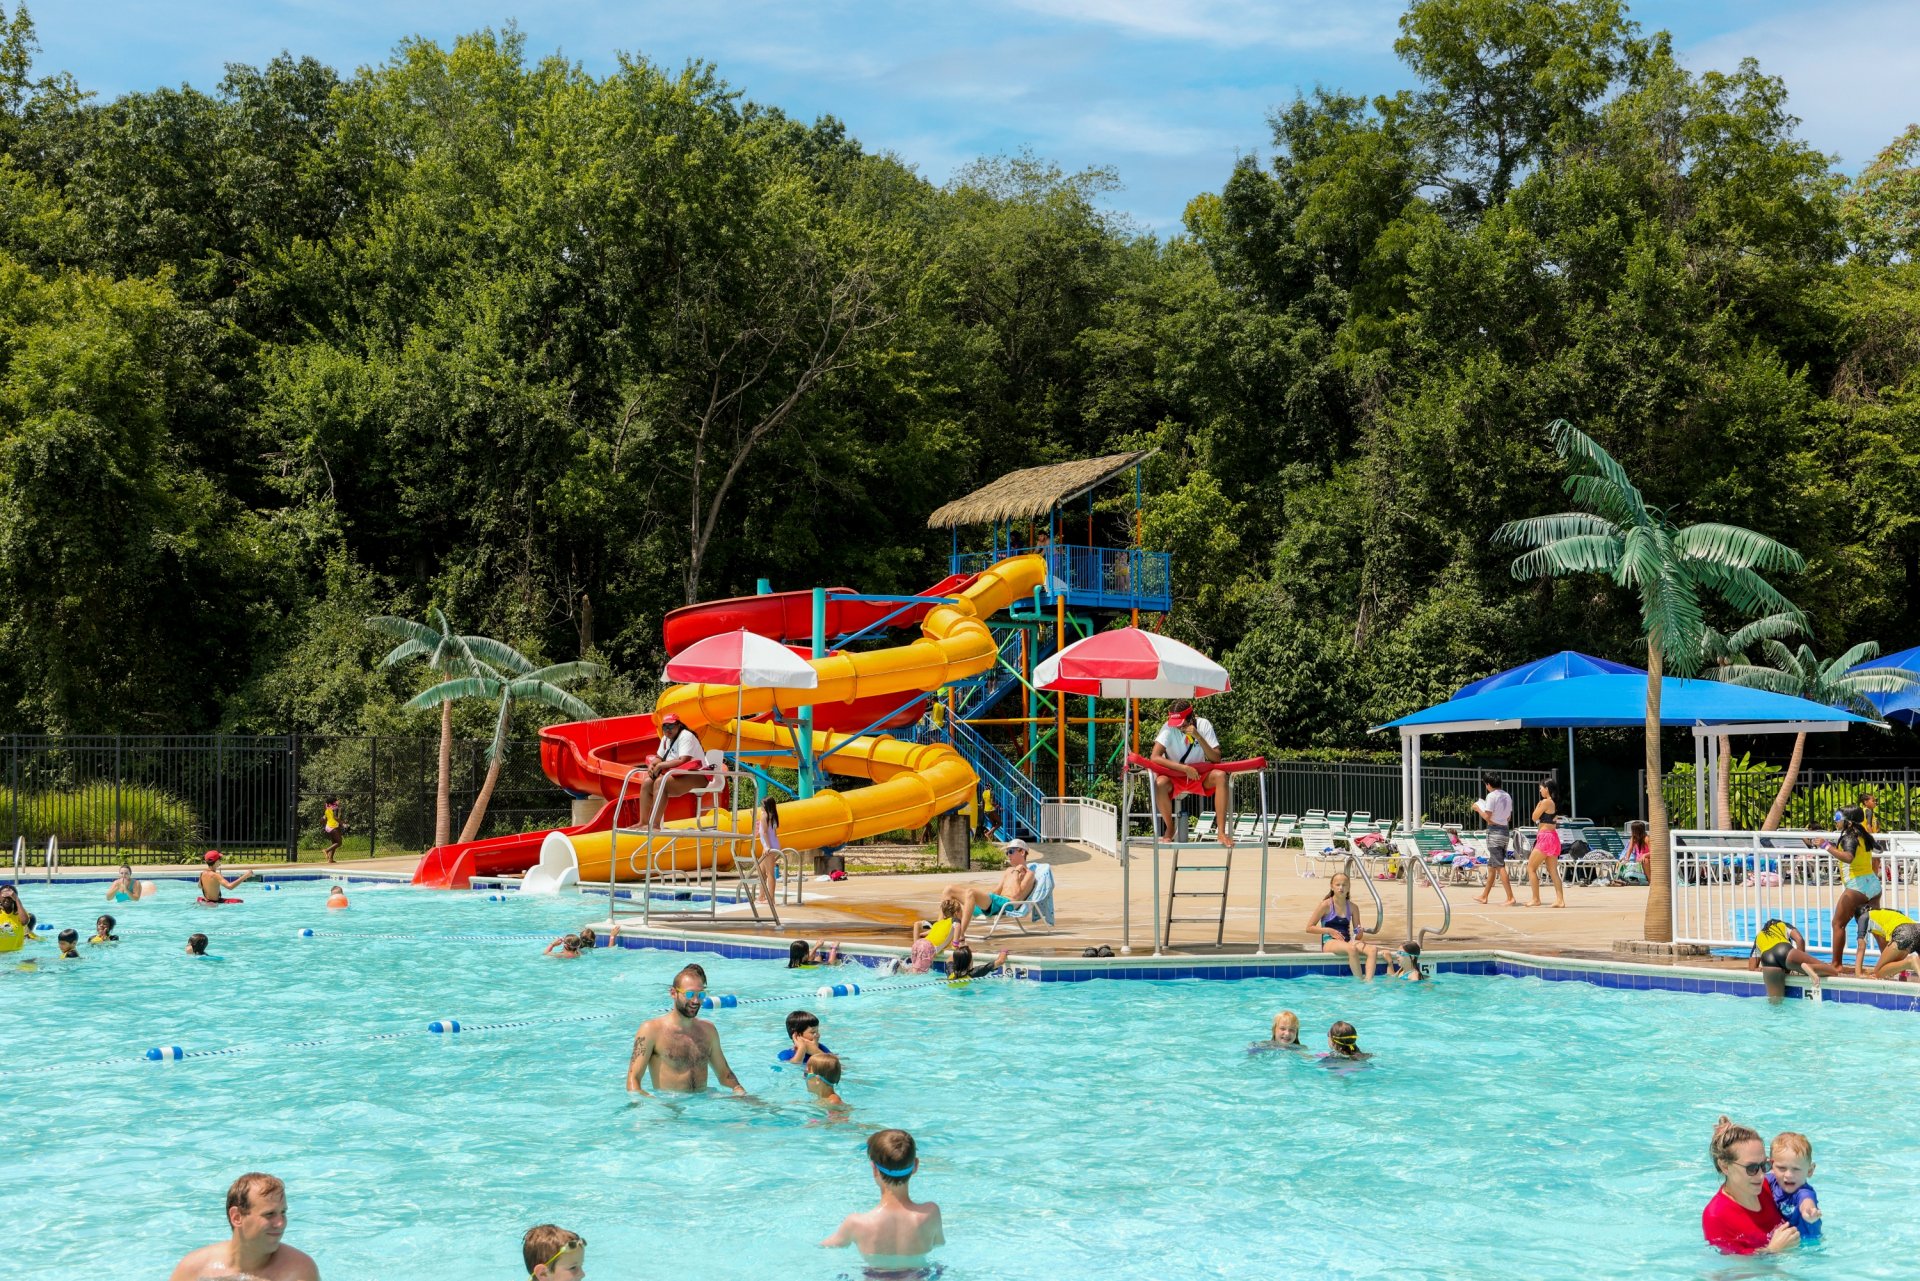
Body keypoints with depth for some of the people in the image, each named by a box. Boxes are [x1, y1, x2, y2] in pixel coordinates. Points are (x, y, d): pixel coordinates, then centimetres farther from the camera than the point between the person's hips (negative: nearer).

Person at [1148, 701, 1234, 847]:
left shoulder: (1203, 725, -11)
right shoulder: (1169, 728, -17)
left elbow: (1216, 758, -15)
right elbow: (1155, 757, -27)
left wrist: (1198, 737, -29)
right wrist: (1184, 768, -34)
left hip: (1199, 774, 2)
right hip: (1174, 776, -2)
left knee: (1221, 776, -29)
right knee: (1160, 783, -36)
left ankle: (1221, 831, -27)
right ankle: (1169, 829, -12)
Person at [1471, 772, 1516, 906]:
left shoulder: (1491, 796, -12)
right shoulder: (1507, 796, 12)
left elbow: (1487, 817, -14)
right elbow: (1509, 818, 16)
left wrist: (1478, 808, 2)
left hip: (1494, 830, -8)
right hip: (1506, 830, 8)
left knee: (1499, 866, -9)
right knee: (1492, 865, 18)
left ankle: (1511, 898, -16)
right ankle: (1484, 896, 28)